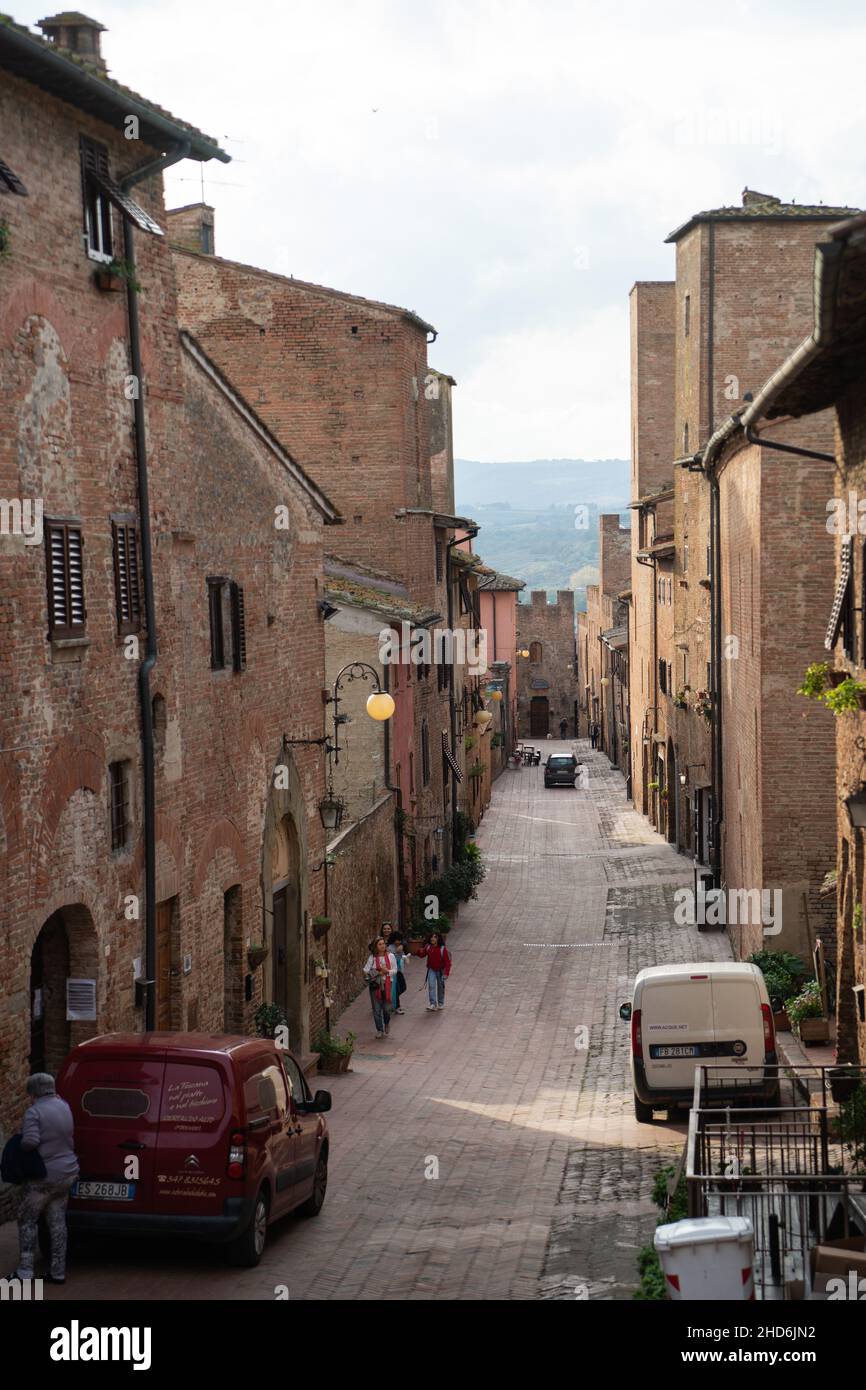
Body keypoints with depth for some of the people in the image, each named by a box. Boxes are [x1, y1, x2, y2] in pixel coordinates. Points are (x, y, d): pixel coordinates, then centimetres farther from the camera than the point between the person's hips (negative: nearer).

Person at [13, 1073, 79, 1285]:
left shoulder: (34, 1112, -16)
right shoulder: (63, 1107, 7)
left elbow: (30, 1142, -26)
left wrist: (20, 1146, -6)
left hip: (43, 1178, -7)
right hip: (67, 1173, 7)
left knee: (28, 1220, 6)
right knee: (57, 1221, 11)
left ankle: (25, 1270, 4)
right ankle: (58, 1271, 12)